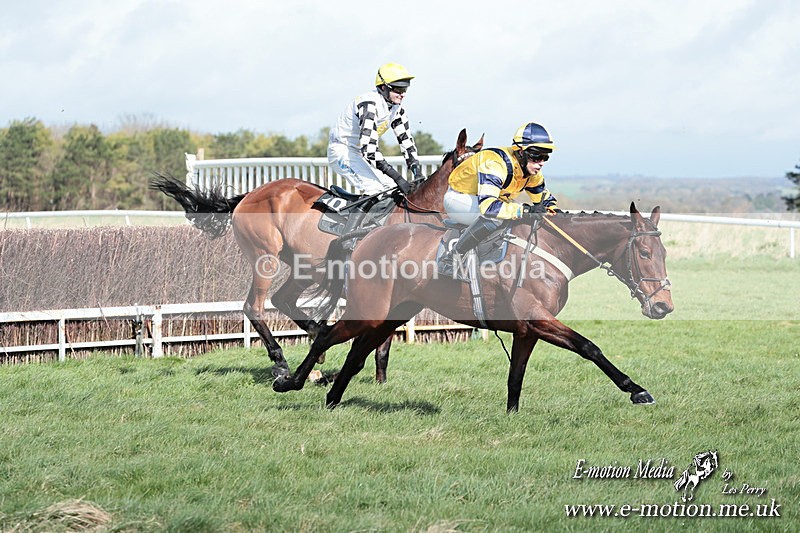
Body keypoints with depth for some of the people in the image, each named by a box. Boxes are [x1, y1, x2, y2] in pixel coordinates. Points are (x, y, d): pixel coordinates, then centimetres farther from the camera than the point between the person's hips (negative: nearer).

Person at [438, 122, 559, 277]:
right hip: (459, 199, -9)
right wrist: (524, 210, -50)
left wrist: (555, 211, -13)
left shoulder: (533, 172, -8)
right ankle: (451, 258, -25)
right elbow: (488, 205, -46)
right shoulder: (496, 164, -35)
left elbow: (543, 197, 10)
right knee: (494, 217, -36)